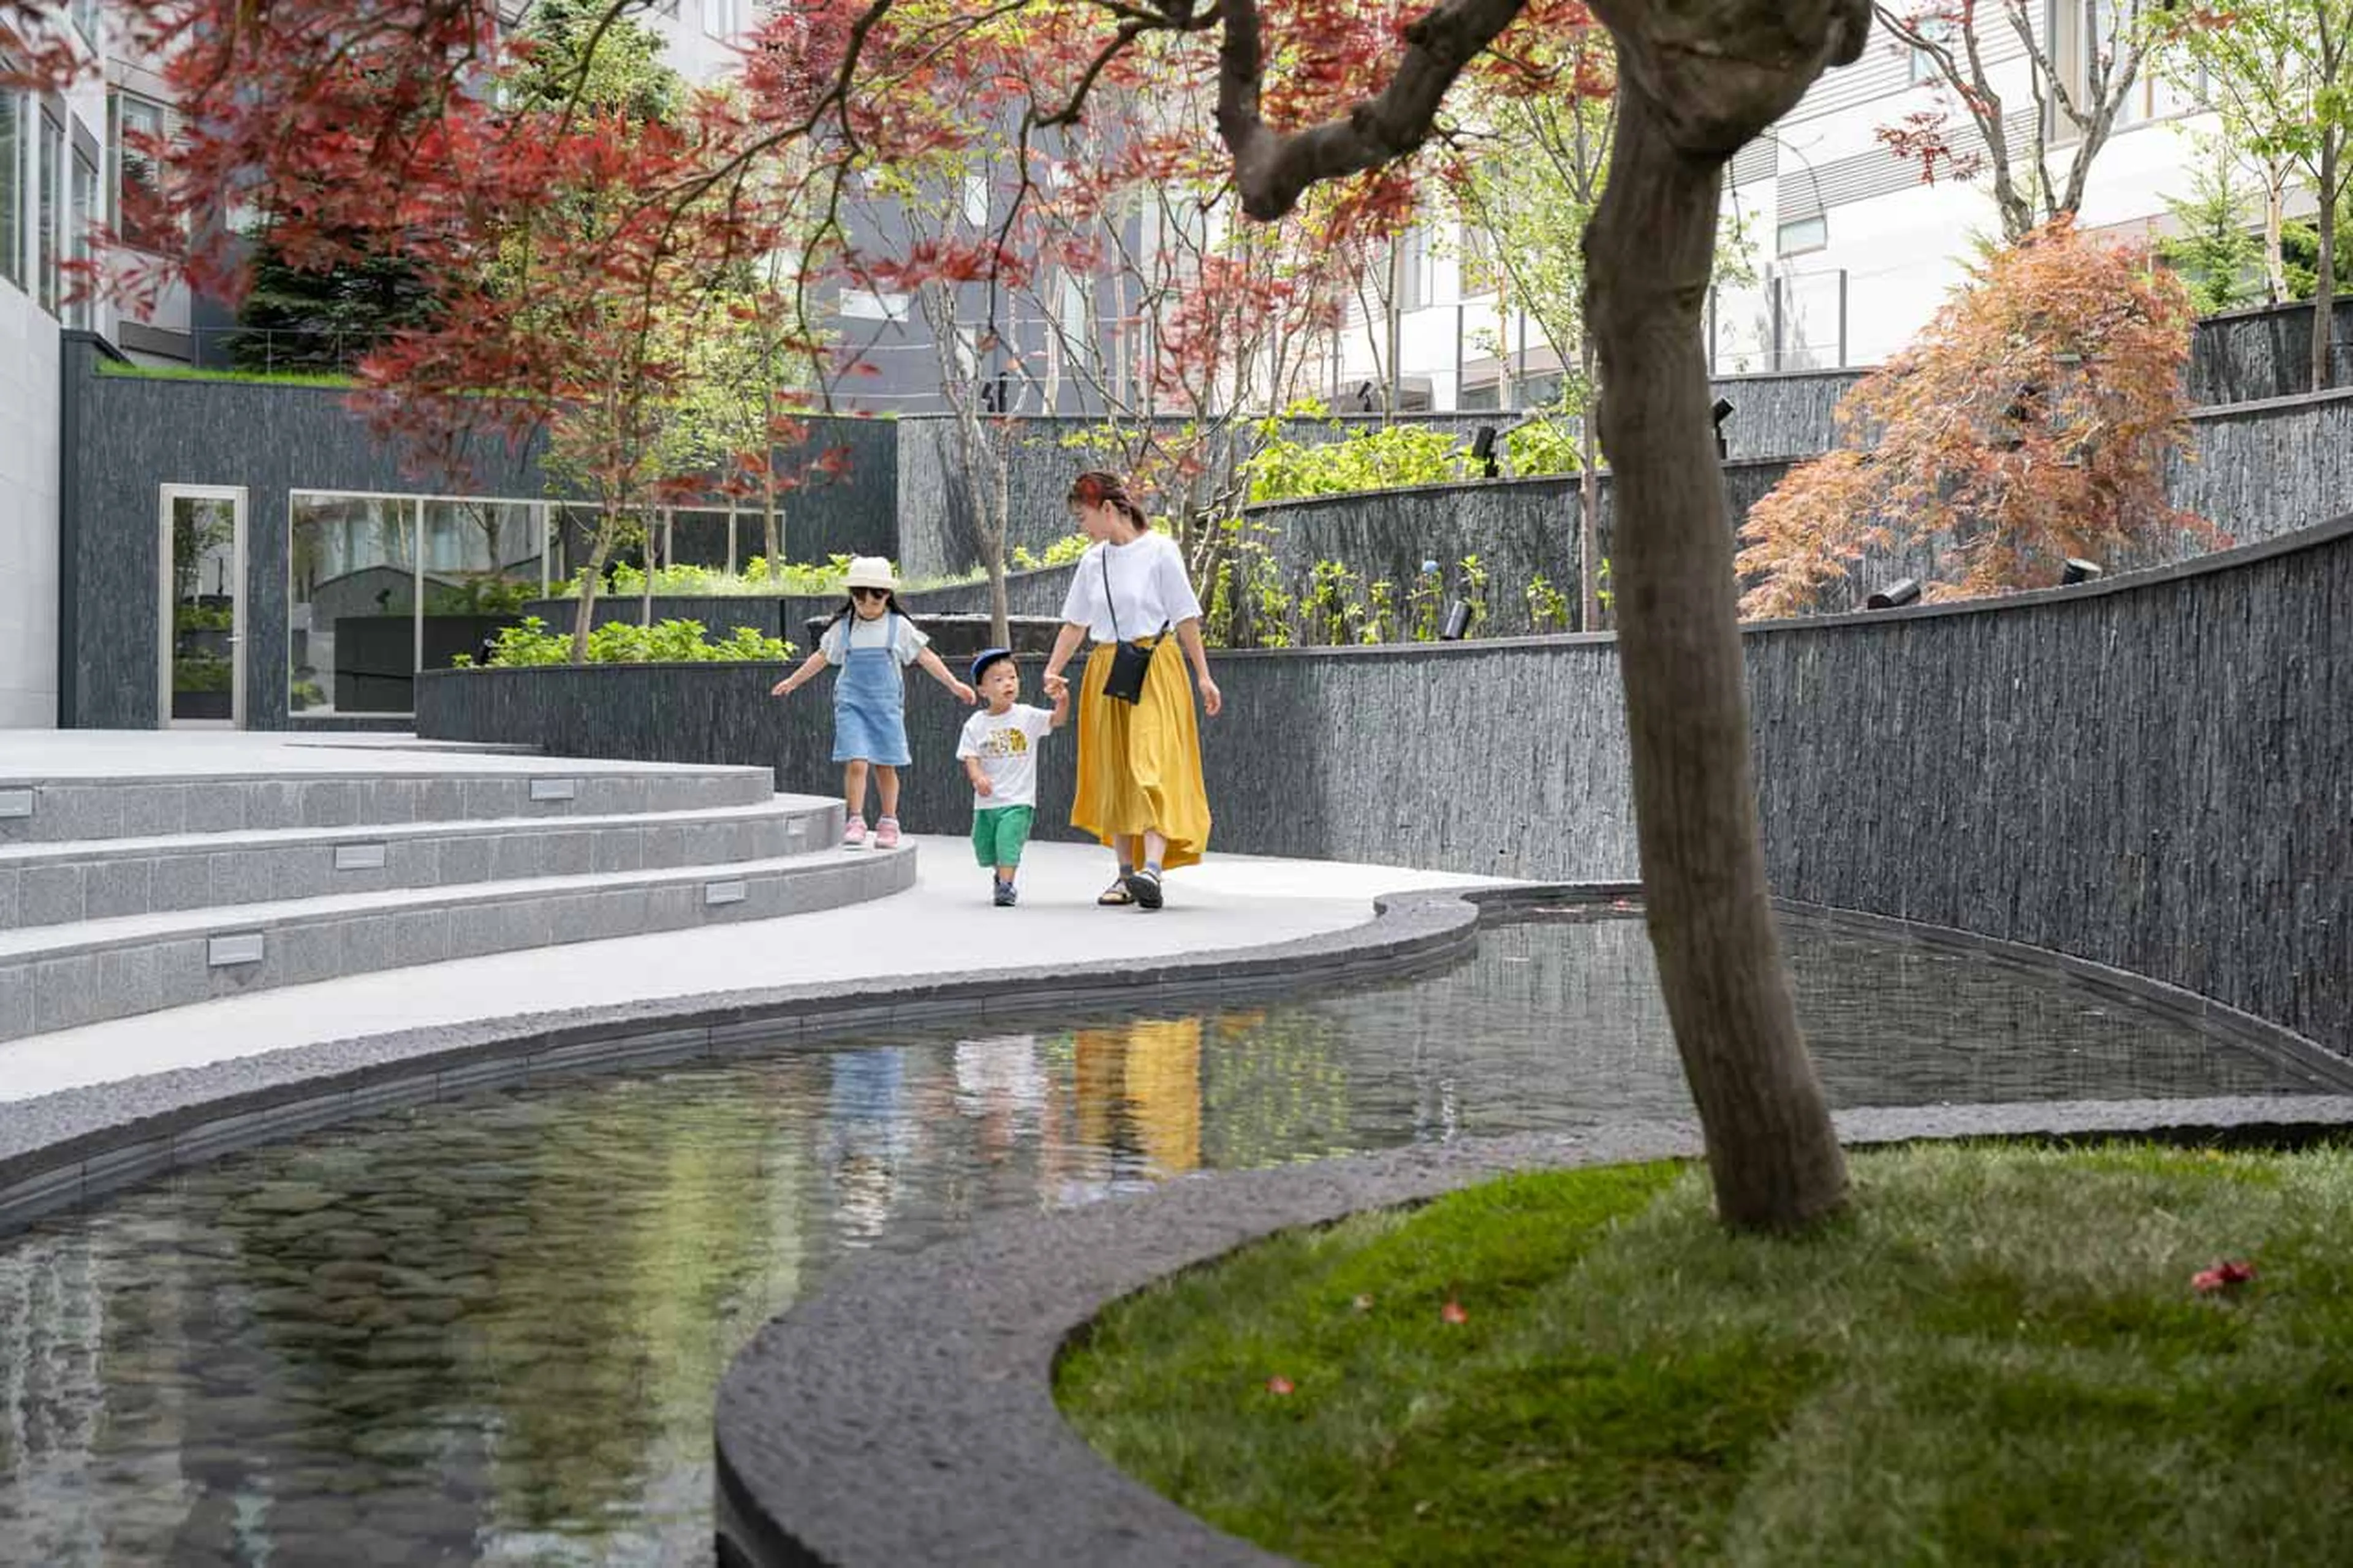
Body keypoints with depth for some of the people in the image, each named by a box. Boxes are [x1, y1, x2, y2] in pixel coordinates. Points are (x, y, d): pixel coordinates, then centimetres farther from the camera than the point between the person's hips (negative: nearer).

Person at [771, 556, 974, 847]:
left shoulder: (898, 626, 1)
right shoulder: (843, 627, 4)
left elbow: (926, 657, 4)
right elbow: (821, 657, 16)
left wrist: (954, 684, 0)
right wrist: (792, 681, 20)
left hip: (886, 704, 0)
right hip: (852, 703, 0)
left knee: (886, 766, 5)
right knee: (856, 763, -13)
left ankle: (889, 823, 18)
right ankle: (855, 822, -8)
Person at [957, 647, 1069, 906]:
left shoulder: (1027, 716, -2)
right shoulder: (976, 724, 1)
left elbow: (1056, 720, -14)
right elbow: (970, 758, -2)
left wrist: (1063, 701, -35)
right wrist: (977, 777, -23)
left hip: (1018, 799, -3)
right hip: (986, 801, 3)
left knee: (1008, 843, -17)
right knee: (985, 847, 14)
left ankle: (1006, 885, -11)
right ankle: (1001, 875, 40)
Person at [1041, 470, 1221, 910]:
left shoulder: (1159, 551, -5)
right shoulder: (1093, 561, 11)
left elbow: (1186, 618, -4)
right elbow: (1075, 623, 14)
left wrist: (1204, 677, -5)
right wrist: (1053, 671, 2)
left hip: (1154, 668, -6)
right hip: (1106, 672, 6)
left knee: (1152, 766, -17)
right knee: (1113, 772, 5)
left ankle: (1152, 869, -29)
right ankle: (1126, 873, 11)